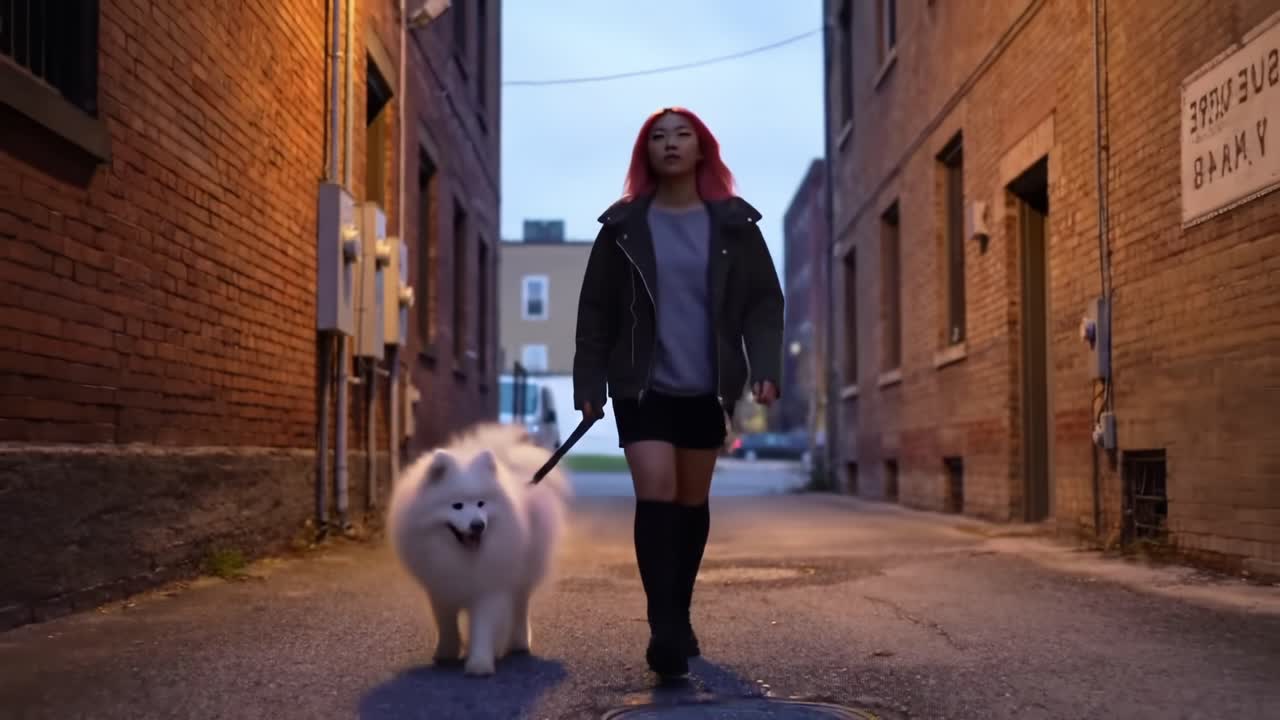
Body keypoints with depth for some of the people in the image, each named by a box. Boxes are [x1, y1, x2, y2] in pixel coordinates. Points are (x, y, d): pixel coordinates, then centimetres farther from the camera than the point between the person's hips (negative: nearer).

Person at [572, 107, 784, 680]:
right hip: (642, 386, -1)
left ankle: (679, 616, 26)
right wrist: (589, 384, -1)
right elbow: (596, 310, 4)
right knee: (655, 494, -15)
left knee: (692, 502, 11)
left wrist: (765, 368, -12)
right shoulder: (623, 225, 2)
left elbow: (763, 301, 2)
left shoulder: (733, 222, 4)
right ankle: (663, 629, -14)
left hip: (707, 389, 2)